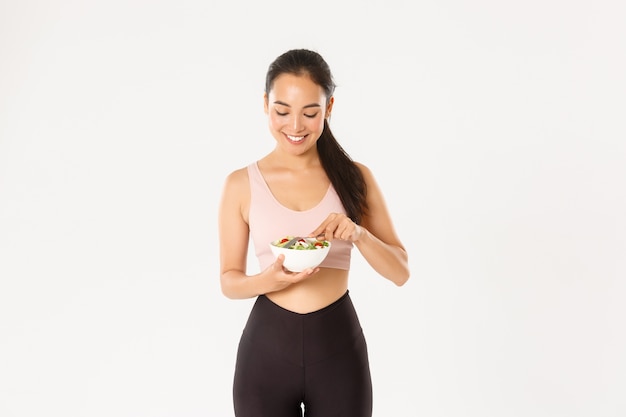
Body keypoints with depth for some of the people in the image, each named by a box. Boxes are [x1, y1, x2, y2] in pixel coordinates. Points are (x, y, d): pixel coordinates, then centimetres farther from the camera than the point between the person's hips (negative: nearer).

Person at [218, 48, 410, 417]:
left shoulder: (355, 177, -2)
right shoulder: (241, 184, -4)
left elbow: (400, 272, -1)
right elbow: (229, 281, 2)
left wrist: (358, 234, -18)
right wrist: (268, 280, -18)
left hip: (339, 348, 1)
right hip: (267, 349, 0)